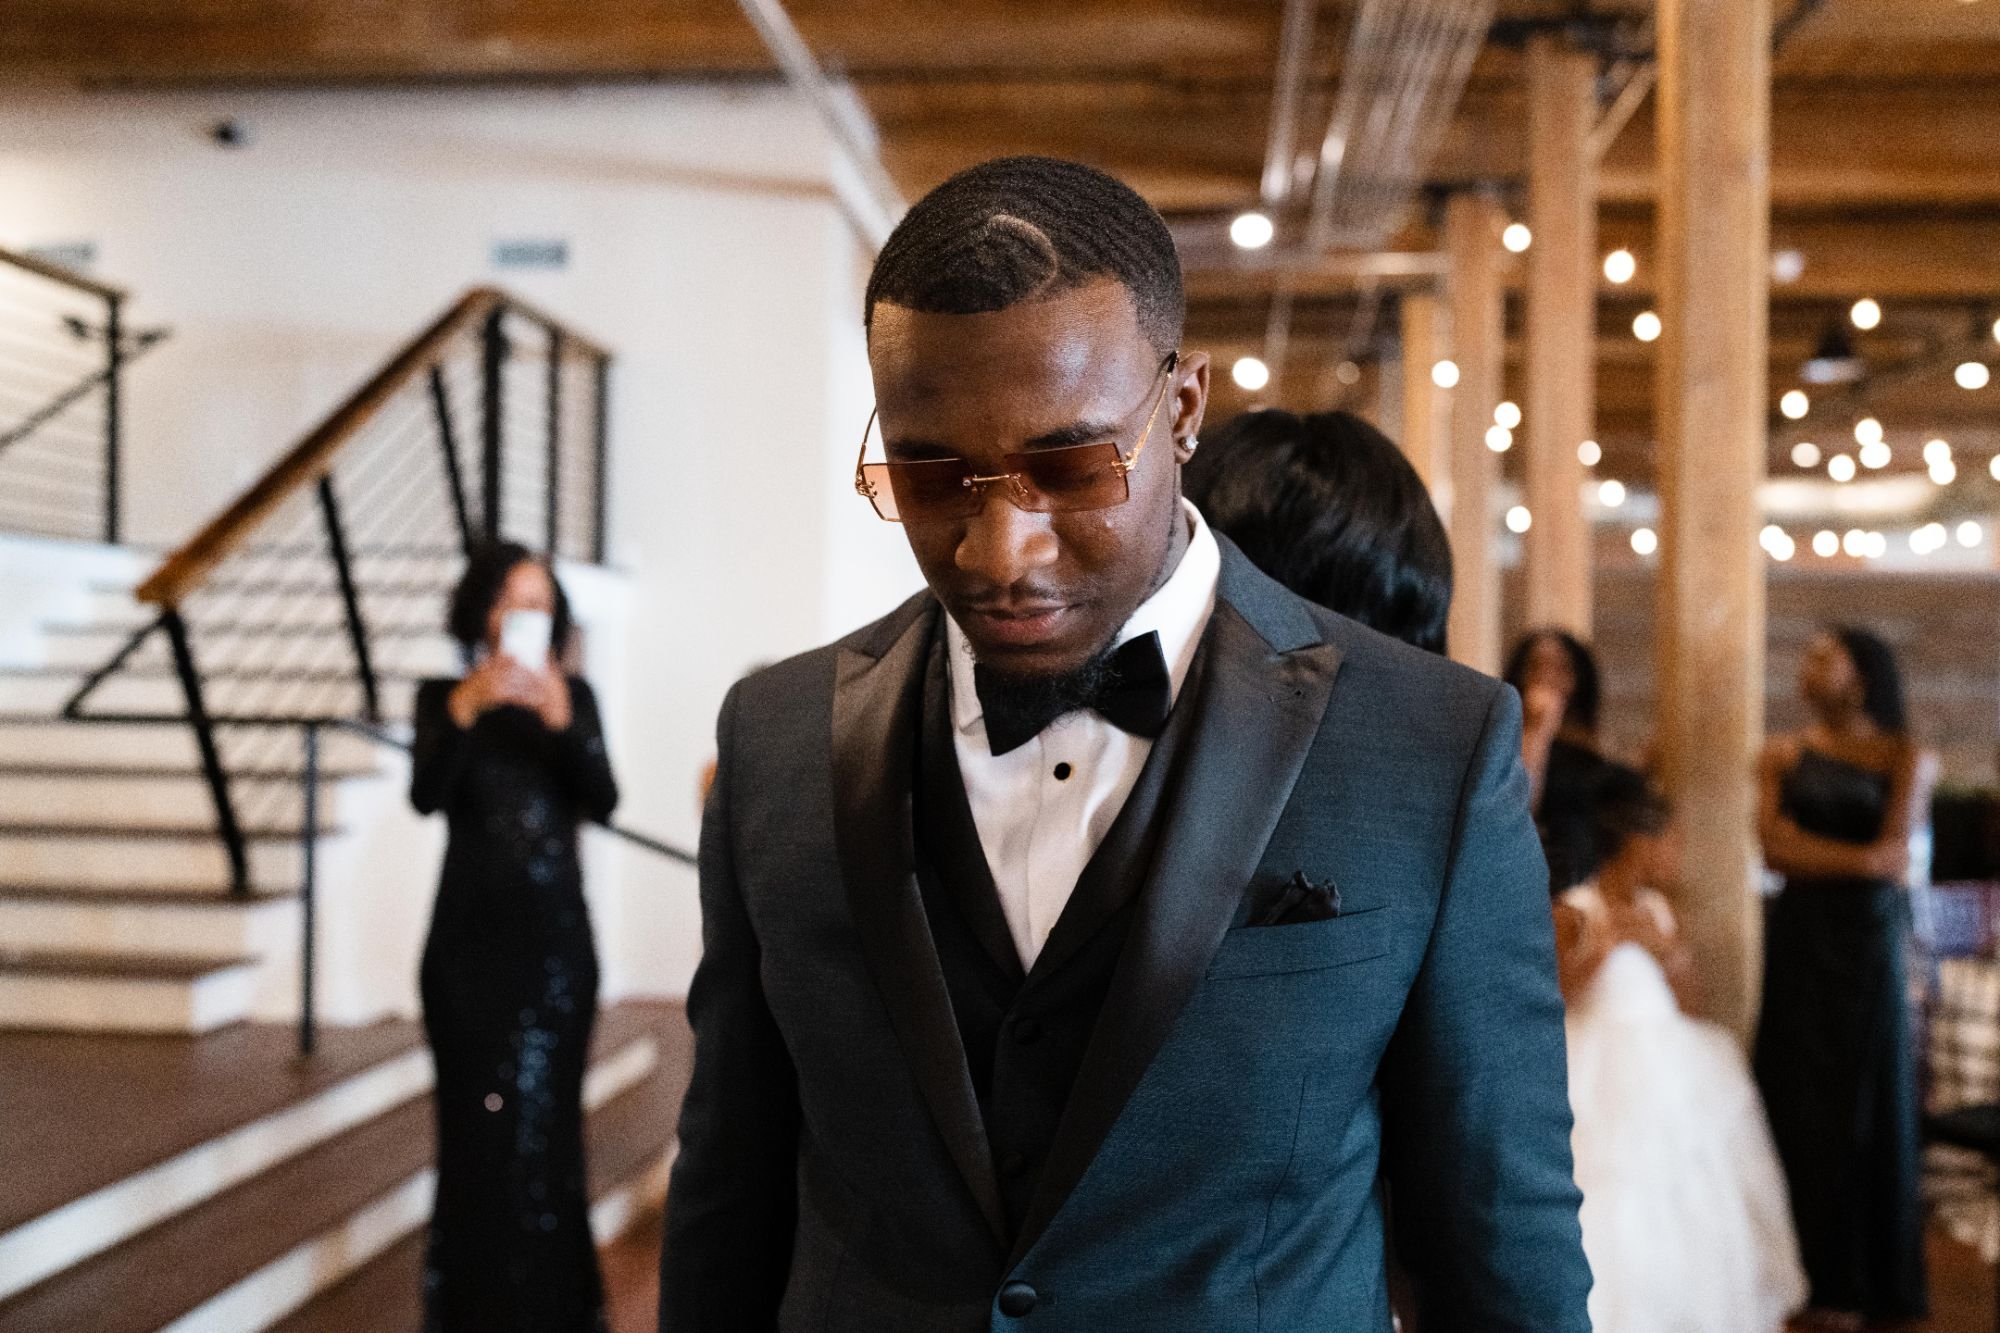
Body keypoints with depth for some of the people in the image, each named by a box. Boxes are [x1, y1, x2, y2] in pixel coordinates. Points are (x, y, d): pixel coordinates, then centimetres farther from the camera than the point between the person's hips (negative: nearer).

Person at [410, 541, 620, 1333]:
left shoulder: (574, 697, 5)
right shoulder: (442, 697, 2)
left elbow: (602, 802, -7)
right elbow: (425, 796, -13)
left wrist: (561, 722, -23)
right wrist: (466, 709, -29)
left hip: (553, 938, 1)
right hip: (470, 938, 0)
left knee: (544, 1124, -1)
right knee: (476, 1122, 0)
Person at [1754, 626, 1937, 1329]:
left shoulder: (1906, 757, 1)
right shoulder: (1783, 756, 7)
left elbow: (1893, 859, -10)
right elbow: (1774, 848, -5)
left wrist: (1806, 850, -7)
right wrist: (1857, 856, -11)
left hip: (1868, 941, -2)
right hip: (1798, 941, 2)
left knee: (1865, 1103, 3)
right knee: (1800, 1103, 1)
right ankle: (1815, 1272, 9)